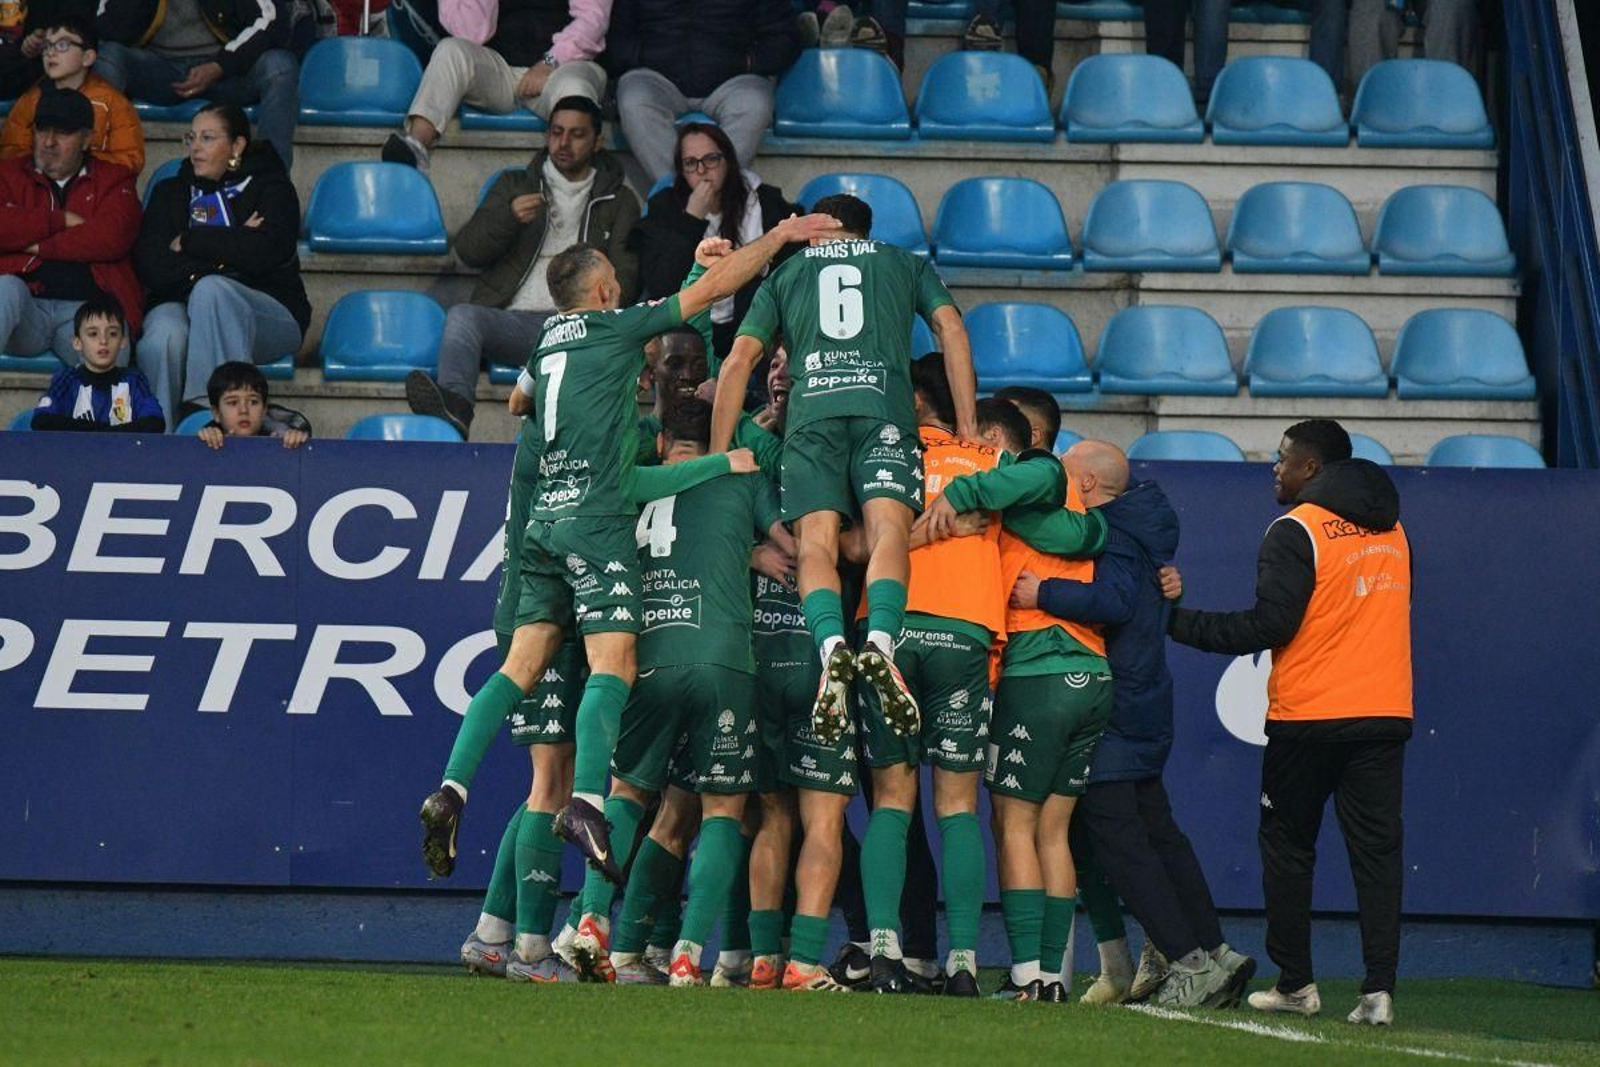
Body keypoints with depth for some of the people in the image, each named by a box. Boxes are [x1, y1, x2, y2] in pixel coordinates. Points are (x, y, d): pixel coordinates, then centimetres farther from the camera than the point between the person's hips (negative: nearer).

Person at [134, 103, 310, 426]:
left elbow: (267, 251, -12)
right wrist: (229, 248, -7)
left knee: (210, 289, -36)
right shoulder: (170, 193, 19)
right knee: (165, 336, -34)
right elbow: (151, 266, 2)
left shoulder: (271, 187, 10)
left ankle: (206, 401, -45)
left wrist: (189, 242, -5)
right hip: (181, 304, 2)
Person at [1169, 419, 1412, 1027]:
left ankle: (1295, 982, 12)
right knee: (1377, 849, 1)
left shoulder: (1297, 531, -9)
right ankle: (1379, 989, -9)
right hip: (1385, 713, 5)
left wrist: (1180, 622, -9)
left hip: (1307, 714, -5)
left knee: (1287, 844, 10)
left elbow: (1269, 625, -15)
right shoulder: (1390, 531, 13)